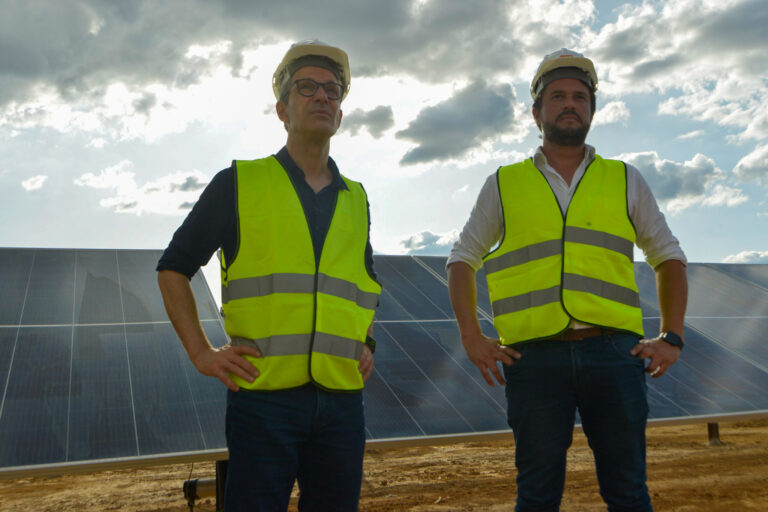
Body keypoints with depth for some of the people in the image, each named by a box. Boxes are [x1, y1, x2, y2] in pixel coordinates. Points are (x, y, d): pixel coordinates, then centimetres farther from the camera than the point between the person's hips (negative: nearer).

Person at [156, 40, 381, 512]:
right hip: (264, 397, -3)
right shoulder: (240, 184, 3)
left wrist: (365, 344, 13)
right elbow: (174, 267, 7)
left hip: (342, 399, 4)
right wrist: (201, 352, -1)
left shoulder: (355, 199, 14)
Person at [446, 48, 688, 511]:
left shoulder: (625, 181, 13)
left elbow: (669, 257, 17)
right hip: (535, 356, -1)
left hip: (613, 353, 1)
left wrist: (672, 337, 5)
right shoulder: (504, 185, 11)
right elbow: (462, 259, 14)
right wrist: (472, 337, 3)